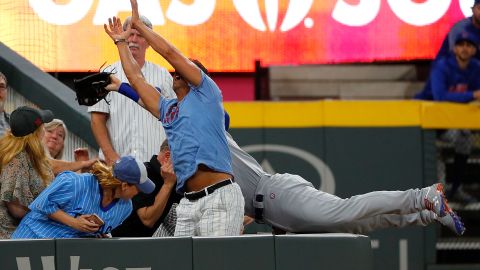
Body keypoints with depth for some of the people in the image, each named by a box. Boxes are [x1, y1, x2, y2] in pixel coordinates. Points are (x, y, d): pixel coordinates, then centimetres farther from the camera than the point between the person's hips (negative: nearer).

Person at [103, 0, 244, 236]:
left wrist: (138, 24, 13)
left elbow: (170, 53, 5)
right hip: (188, 202, 7)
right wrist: (121, 42, 35)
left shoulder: (206, 93, 9)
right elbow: (136, 78, 31)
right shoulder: (167, 109, 25)